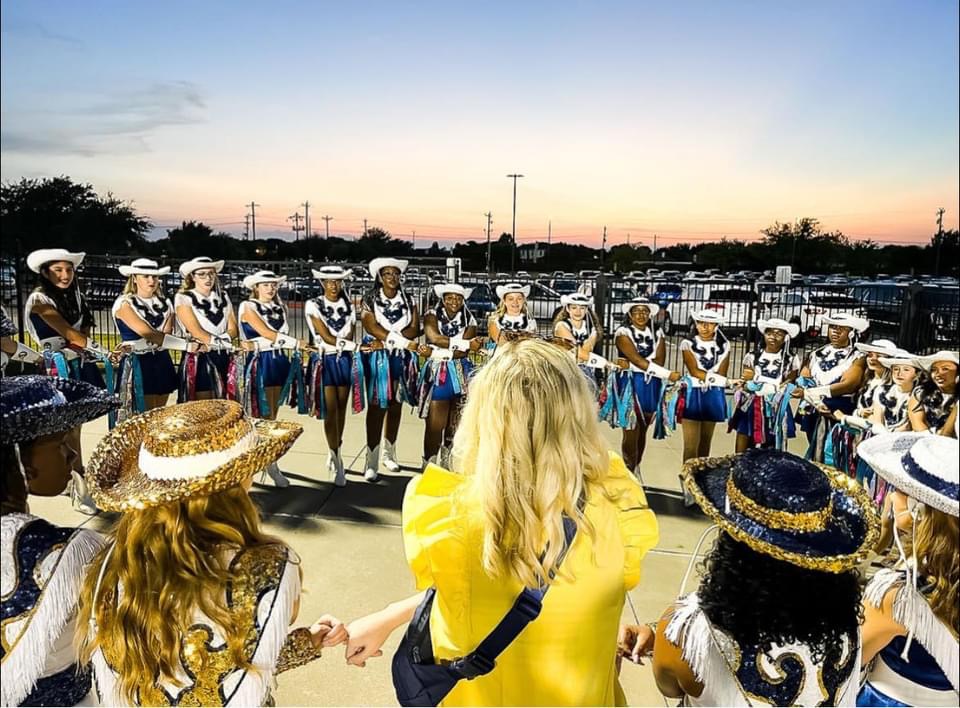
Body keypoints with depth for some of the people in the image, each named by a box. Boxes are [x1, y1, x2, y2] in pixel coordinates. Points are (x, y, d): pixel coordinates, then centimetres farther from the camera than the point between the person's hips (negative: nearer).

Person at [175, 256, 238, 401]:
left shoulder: (223, 296, 10)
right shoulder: (183, 298, -3)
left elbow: (233, 328, 1)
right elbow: (196, 332, -13)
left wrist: (211, 344, -14)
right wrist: (221, 342, -14)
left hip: (223, 359, 4)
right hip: (198, 360, -4)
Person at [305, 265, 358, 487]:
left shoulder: (349, 306, 8)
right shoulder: (313, 305, -4)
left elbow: (350, 335, 4)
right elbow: (325, 337, -12)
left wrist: (335, 342, -13)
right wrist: (352, 345, -14)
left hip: (345, 361, 4)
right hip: (325, 361, -4)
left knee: (341, 409, 10)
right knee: (330, 411, -7)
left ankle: (334, 453, 30)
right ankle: (338, 464, -3)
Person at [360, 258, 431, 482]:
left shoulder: (408, 301, 7)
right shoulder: (370, 300, 0)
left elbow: (414, 329, -5)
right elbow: (372, 327, -15)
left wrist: (387, 340, -18)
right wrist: (406, 342, -22)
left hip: (402, 359, 3)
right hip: (377, 358, -3)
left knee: (396, 406, 10)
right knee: (377, 407, -5)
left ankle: (389, 453, 24)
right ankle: (371, 461, -2)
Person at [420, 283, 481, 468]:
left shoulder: (469, 321, 8)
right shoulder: (432, 316, 4)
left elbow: (463, 352, -4)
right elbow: (434, 338, -16)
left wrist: (441, 352, -17)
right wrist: (467, 343, -17)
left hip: (460, 374, 2)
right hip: (437, 373, -2)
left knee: (455, 424, 6)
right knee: (434, 424, -8)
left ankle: (448, 465, 19)